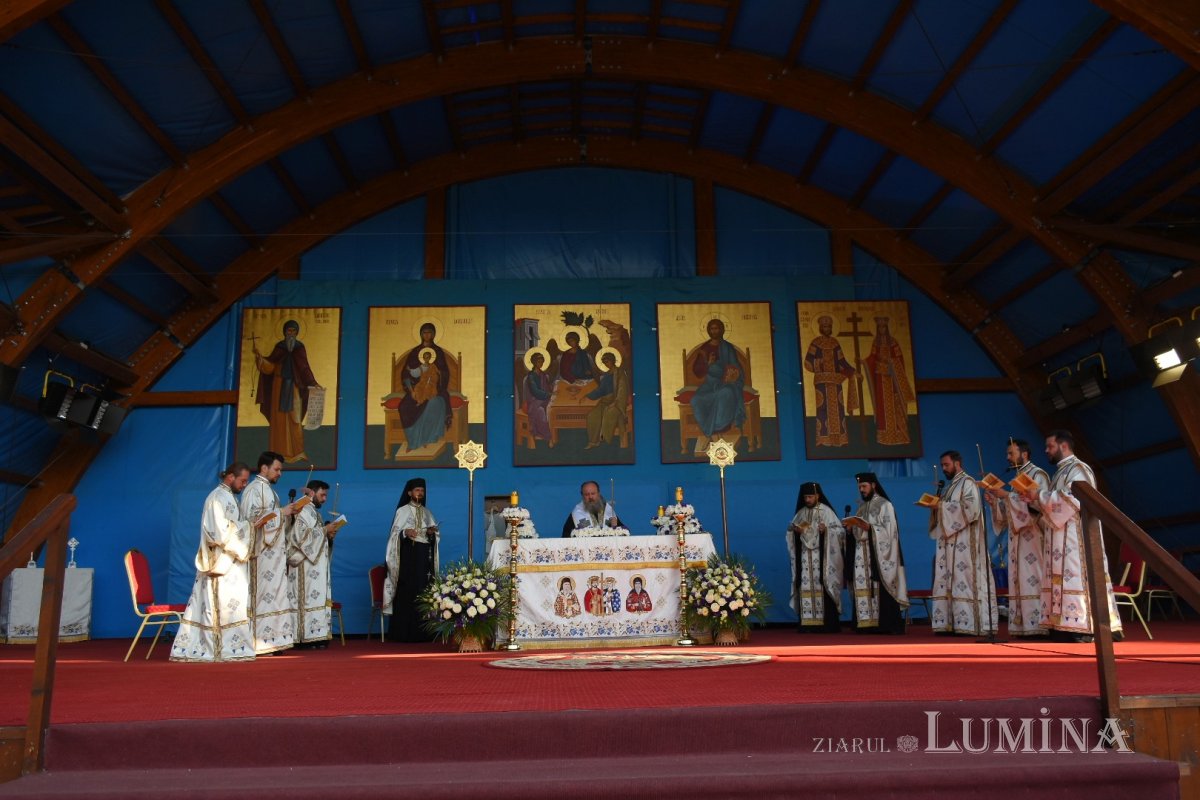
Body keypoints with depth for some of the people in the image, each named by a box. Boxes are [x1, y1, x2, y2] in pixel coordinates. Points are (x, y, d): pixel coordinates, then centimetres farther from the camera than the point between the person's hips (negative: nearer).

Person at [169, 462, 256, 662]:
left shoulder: (228, 497, 18)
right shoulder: (218, 497, -12)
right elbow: (221, 530, -19)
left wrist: (247, 526, 8)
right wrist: (248, 526, -12)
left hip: (228, 562, 9)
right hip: (223, 564, -9)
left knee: (213, 607, 9)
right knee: (228, 605, -6)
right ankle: (228, 649, -2)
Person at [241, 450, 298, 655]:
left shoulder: (268, 489, 19)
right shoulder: (255, 488, -9)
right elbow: (253, 517, -19)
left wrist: (288, 514, 8)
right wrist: (280, 512, -15)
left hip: (274, 551, 9)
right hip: (262, 552, -9)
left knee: (273, 595, 7)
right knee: (263, 595, -9)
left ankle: (270, 640, 9)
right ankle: (260, 642, -6)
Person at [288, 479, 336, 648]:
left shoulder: (314, 512, 19)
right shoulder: (303, 511, -9)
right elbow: (301, 536, -20)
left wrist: (328, 535, 5)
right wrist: (324, 531, -14)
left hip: (316, 564, 10)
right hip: (306, 564, -10)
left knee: (317, 597, 5)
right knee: (308, 597, -10)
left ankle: (314, 635, 5)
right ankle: (307, 636, -9)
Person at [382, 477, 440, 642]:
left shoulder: (427, 512, 15)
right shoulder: (402, 511, 2)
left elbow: (436, 535, 13)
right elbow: (394, 534, -4)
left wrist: (432, 533, -8)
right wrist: (405, 533, -23)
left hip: (425, 557, 4)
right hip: (408, 555, -4)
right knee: (406, 593, -9)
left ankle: (422, 633, 2)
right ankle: (404, 633, -6)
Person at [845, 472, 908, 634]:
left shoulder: (885, 505, -3)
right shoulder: (861, 507, 17)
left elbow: (888, 531, -12)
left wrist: (869, 527, -21)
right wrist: (851, 527, -4)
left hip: (879, 555, -6)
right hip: (863, 555, 6)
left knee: (881, 590, -9)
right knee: (864, 588, 0)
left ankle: (886, 625, -7)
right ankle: (868, 624, 0)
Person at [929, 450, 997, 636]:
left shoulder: (968, 483, -3)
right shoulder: (948, 487, 22)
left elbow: (971, 508, -17)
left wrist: (942, 506, -15)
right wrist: (935, 506, 3)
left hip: (964, 542, -9)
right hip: (948, 542, 9)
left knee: (964, 580, -12)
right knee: (947, 581, 2)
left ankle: (968, 624, -12)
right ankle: (950, 623, 1)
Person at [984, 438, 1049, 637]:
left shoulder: (1038, 475, -4)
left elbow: (1037, 504, -18)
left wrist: (1007, 495, -18)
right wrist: (995, 502, 4)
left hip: (1033, 537, -8)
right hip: (1019, 538, 8)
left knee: (1034, 578, -11)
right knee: (1020, 580, 4)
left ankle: (1039, 625, -11)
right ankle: (1025, 626, 4)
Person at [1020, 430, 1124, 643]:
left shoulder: (1078, 469, -6)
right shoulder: (1061, 472, 22)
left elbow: (1070, 500, -20)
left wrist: (1040, 495, -13)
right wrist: (1034, 501, 7)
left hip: (1077, 538, -9)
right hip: (1062, 540, 9)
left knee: (1077, 577, -13)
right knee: (1063, 580, 4)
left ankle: (1087, 629, -13)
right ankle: (1066, 627, 3)